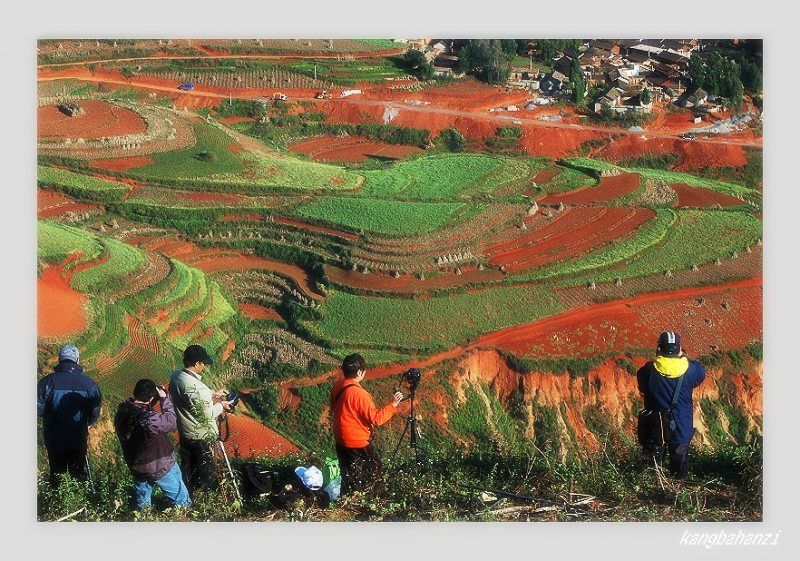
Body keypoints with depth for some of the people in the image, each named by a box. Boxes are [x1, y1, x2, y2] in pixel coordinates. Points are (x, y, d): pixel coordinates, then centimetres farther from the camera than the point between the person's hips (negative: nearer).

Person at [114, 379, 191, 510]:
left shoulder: (122, 411, -17)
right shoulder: (150, 418, -39)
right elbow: (172, 423, -23)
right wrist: (164, 399, -17)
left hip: (134, 465, 7)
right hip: (159, 467, -7)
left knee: (142, 496, 34)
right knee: (180, 497, 16)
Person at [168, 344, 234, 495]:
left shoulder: (175, 376, -8)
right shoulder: (196, 387, -34)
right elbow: (207, 414, -25)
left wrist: (212, 395, 7)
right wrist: (221, 406, -8)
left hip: (183, 432, 8)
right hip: (201, 436, -8)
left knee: (187, 466, 27)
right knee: (204, 471, 14)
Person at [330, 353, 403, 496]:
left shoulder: (337, 385, -5)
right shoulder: (359, 394, -31)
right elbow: (376, 418, -26)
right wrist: (393, 404, -20)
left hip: (340, 438, 8)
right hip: (357, 442, -8)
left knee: (348, 471, 26)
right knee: (373, 469, 12)